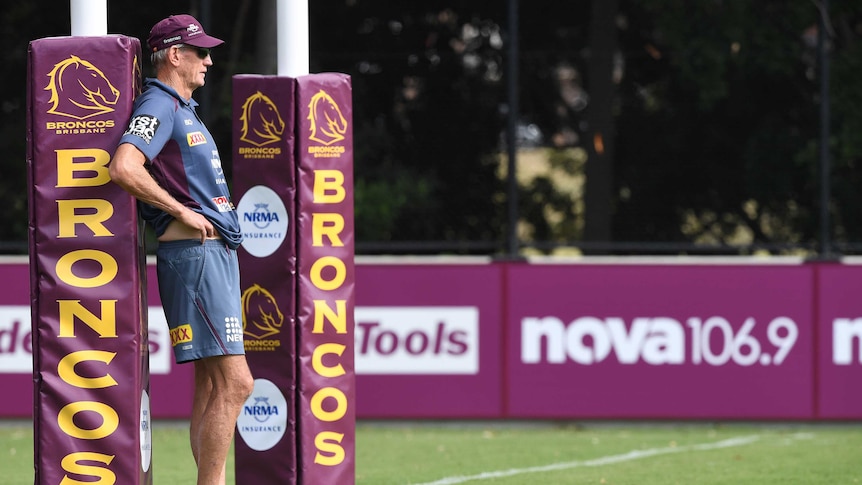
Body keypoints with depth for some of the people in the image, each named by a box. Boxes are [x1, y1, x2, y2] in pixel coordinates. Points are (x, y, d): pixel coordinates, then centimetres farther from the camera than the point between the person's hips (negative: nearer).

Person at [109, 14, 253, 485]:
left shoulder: (183, 110, 21)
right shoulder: (159, 106, -11)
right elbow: (123, 167, -27)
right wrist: (183, 212, -19)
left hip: (218, 251, 10)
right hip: (192, 253, -10)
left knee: (213, 385, 9)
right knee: (234, 383, -15)